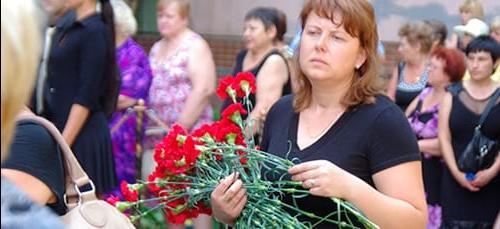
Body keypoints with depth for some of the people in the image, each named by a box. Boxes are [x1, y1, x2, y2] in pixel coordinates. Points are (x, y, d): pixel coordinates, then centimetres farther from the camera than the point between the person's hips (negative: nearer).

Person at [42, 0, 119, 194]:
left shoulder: (95, 32, -12)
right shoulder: (67, 31, 14)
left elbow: (86, 97, -17)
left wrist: (63, 143, -19)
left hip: (82, 136, -8)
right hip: (60, 131, 8)